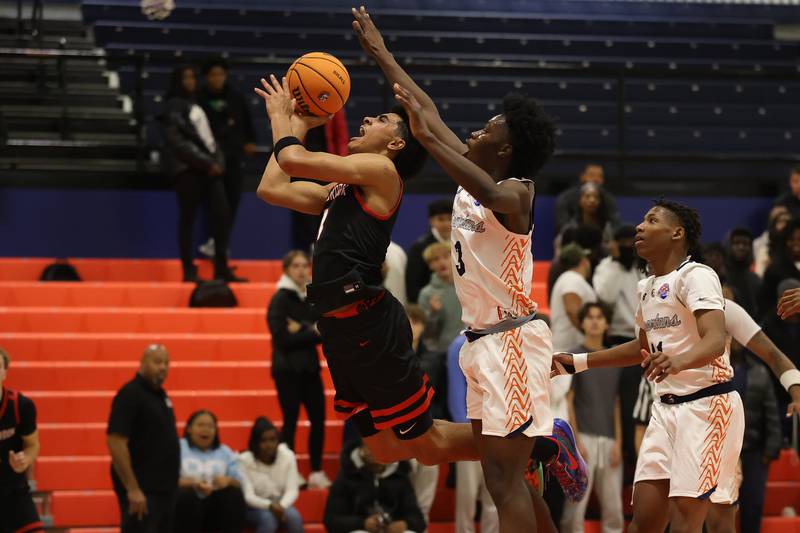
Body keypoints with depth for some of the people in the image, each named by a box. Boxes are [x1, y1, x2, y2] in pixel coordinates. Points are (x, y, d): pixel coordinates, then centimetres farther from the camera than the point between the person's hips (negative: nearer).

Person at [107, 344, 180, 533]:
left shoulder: (160, 395, 14)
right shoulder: (130, 394, -12)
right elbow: (116, 442, -19)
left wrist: (173, 482, 16)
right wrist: (132, 489, -22)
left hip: (165, 488, 9)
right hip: (142, 491, -9)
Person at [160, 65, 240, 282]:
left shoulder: (196, 105, 21)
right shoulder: (173, 107, -4)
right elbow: (178, 142, -12)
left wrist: (217, 160, 5)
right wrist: (205, 162, -14)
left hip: (209, 166, 7)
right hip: (187, 168, -7)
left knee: (222, 213, -3)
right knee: (187, 217, -4)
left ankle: (221, 268, 0)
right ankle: (189, 270, -1)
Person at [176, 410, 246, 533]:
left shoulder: (225, 452, 17)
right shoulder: (179, 448, 6)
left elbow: (239, 483, 8)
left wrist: (228, 481, -16)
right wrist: (193, 484, -23)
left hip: (216, 507, 3)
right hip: (188, 505, -3)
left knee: (235, 495, -24)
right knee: (187, 495, -34)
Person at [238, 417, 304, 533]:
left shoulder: (287, 456, -8)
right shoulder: (244, 461, -15)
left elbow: (292, 489, -11)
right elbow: (247, 496, -19)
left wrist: (281, 506, -30)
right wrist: (270, 505, -36)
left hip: (281, 505, 3)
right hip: (254, 507, -3)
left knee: (294, 517, -29)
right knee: (268, 518, -35)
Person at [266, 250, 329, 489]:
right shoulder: (280, 299, -7)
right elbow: (282, 338, -14)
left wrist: (302, 330, -16)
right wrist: (312, 332, -11)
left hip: (309, 366, 5)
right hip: (287, 369, -5)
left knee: (318, 418, 4)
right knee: (290, 421, -3)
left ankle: (316, 473, 13)